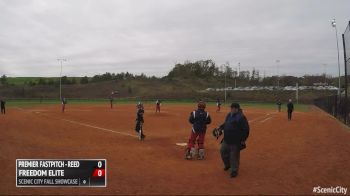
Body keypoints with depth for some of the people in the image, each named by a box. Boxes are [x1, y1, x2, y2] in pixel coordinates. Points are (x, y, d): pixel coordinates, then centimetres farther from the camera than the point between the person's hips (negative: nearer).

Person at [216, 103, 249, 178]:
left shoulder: (241, 117, -18)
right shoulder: (229, 115, 9)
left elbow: (246, 129, -18)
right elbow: (225, 124, 24)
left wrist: (243, 139, -17)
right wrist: (220, 127, 6)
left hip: (236, 141, -9)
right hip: (227, 139, 9)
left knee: (234, 155, 1)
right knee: (223, 151, 18)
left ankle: (234, 171, 19)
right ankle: (227, 164, 42)